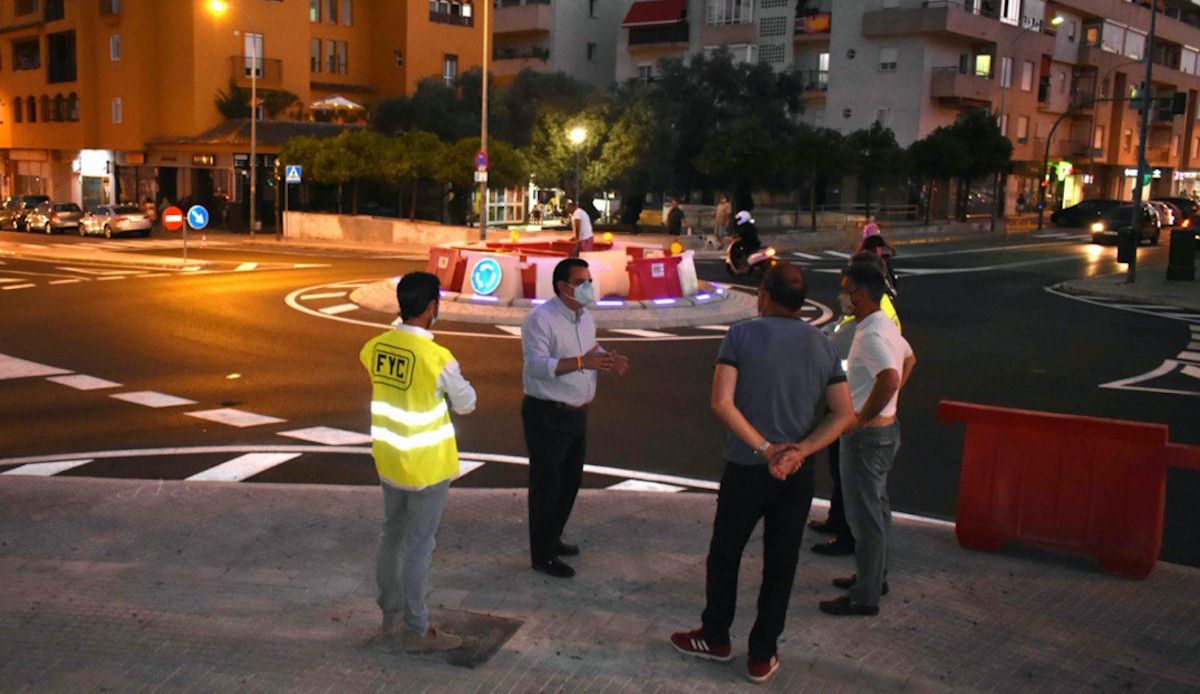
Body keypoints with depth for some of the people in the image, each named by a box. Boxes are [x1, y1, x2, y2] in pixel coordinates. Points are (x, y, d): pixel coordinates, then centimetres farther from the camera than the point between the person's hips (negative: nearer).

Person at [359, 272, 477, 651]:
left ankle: (391, 614, 34)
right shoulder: (437, 358, -23)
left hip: (388, 459, 7)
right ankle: (415, 630, 14)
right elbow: (466, 404, -8)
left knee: (392, 536, 19)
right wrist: (455, 381, 10)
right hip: (427, 464, -6)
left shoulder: (375, 348, -6)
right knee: (419, 546, 4)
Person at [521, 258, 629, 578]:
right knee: (546, 485, 1)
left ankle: (552, 539, 39)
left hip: (577, 414, 9)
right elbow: (536, 365, -28)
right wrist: (582, 362, -38)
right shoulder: (540, 319, -19)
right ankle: (542, 556, 14)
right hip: (547, 416, -9)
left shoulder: (586, 318, 9)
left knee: (570, 481, 20)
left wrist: (609, 360, -2)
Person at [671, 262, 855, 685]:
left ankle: (715, 638, 32)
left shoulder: (742, 335, -9)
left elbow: (721, 403, -19)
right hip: (798, 475, 3)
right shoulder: (822, 346, 3)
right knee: (780, 566, 12)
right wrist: (797, 452, -13)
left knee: (725, 555, 16)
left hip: (746, 469, -3)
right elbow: (844, 415, -3)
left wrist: (765, 449, -17)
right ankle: (763, 656, 21)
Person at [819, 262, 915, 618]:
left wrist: (860, 419, -27)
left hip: (866, 435, -11)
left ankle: (865, 597, 9)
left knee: (864, 515, -1)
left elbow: (889, 378, -38)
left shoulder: (870, 335, -24)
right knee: (876, 508, 22)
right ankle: (874, 576, 36)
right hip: (886, 427, 11)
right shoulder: (887, 327, 9)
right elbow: (909, 359, 27)